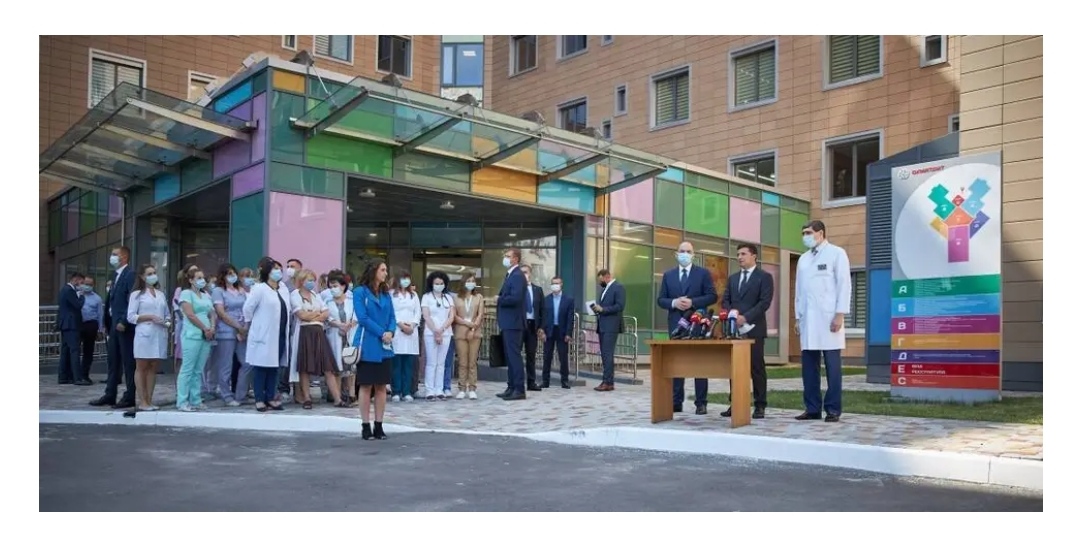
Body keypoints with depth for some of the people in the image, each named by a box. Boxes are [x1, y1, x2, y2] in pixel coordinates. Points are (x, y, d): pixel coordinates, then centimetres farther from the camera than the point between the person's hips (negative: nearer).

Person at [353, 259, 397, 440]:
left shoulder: (386, 293, 13)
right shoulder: (360, 291, -4)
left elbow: (392, 317, 9)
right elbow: (363, 318, -12)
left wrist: (391, 332, -11)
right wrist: (382, 334, -15)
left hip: (385, 346, 5)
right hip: (368, 346, -5)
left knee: (381, 387, 6)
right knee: (366, 386, 1)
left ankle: (379, 426, 12)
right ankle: (365, 426, 7)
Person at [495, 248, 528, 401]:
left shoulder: (518, 276, -13)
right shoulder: (510, 275, 19)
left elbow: (515, 298, -25)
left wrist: (499, 300, -11)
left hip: (513, 323, -10)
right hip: (507, 323, 10)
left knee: (514, 356, -9)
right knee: (509, 357, 12)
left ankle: (519, 390, -6)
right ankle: (511, 388, 17)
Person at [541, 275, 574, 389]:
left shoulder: (569, 299, 0)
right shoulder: (546, 299, 5)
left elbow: (570, 318, -3)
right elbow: (543, 316, 4)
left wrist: (568, 333, -9)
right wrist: (542, 331, -5)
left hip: (562, 332, -1)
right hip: (549, 331, 2)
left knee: (564, 357, 1)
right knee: (547, 357, 4)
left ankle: (565, 380, 8)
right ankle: (545, 380, 10)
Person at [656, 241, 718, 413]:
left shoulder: (703, 273, 3)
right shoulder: (668, 275, 11)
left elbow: (712, 296, -4)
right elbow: (660, 300, 8)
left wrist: (692, 302, -16)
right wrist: (674, 303, -12)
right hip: (676, 324, 3)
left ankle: (701, 403, 4)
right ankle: (676, 401, 9)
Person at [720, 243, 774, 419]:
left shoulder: (764, 277, 1)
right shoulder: (732, 278, 19)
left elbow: (765, 302, -10)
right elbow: (725, 300, 14)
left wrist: (745, 317, -18)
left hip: (753, 328, -5)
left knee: (756, 367, -2)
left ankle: (759, 406, 4)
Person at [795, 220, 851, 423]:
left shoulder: (836, 254, 2)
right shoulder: (803, 259, 17)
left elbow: (844, 285, -4)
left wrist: (840, 314, -12)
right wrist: (797, 317, 12)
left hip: (828, 317, -5)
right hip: (808, 319, 5)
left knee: (832, 366, -2)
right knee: (809, 366, 4)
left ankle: (833, 410, 3)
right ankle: (812, 408, 9)